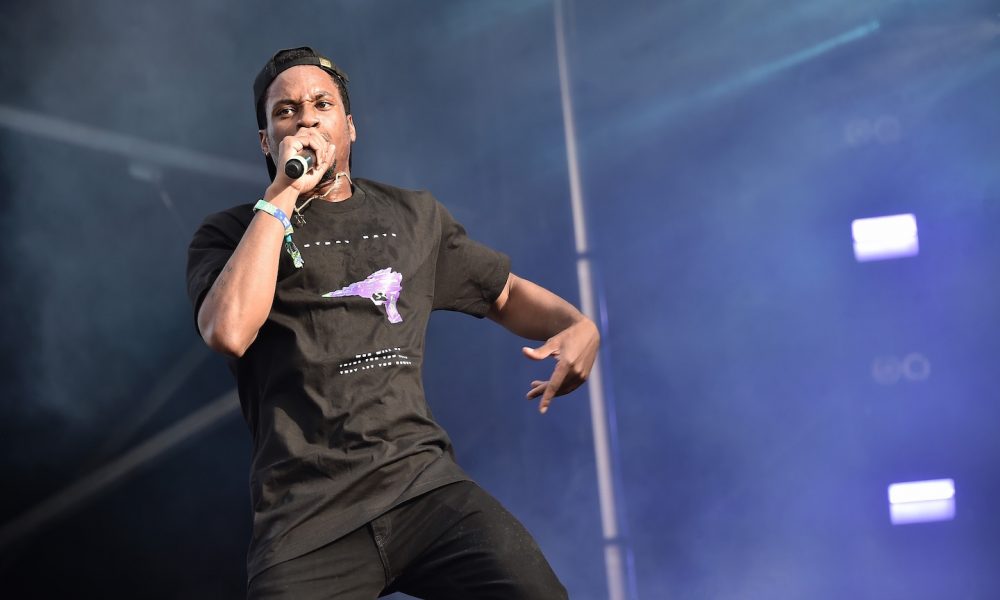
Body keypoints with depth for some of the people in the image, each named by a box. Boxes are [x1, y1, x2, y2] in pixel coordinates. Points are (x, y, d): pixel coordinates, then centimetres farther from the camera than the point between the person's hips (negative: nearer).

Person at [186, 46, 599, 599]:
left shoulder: (414, 216, 18)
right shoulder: (230, 234, 8)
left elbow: (507, 293, 28)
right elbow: (229, 332, -13)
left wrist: (577, 325, 6)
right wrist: (282, 196, -7)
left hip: (425, 484, 2)